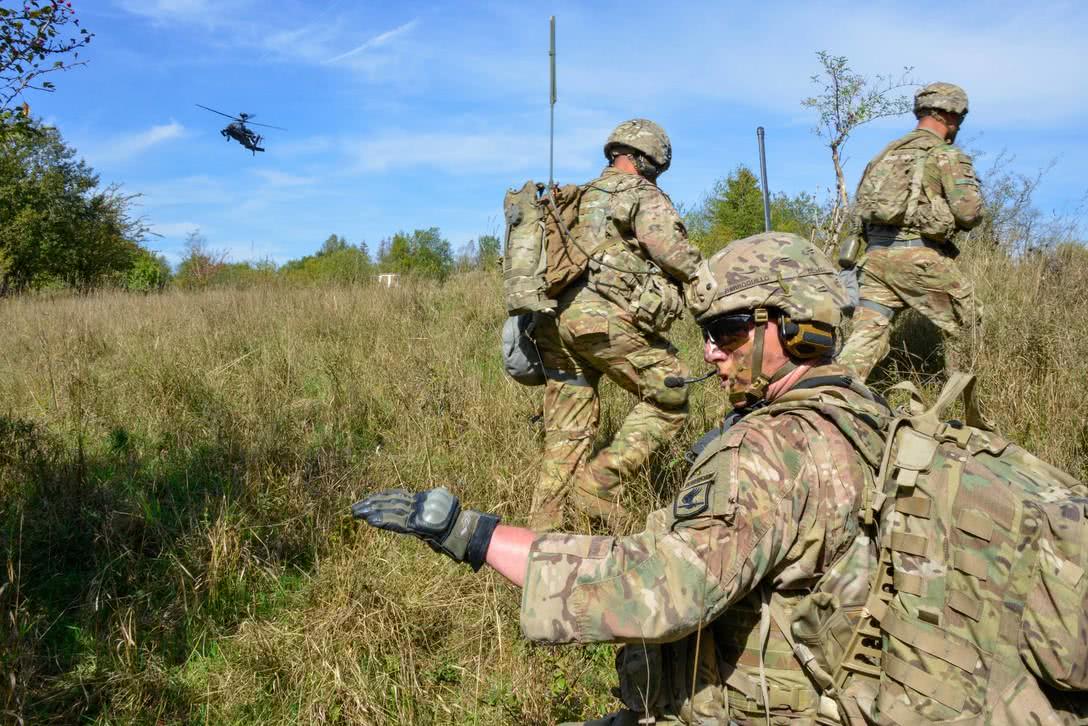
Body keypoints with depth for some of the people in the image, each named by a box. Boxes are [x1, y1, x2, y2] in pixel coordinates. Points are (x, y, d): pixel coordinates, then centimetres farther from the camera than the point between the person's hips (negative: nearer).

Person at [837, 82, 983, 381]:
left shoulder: (887, 152, 19)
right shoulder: (947, 154, 0)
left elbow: (859, 207, 19)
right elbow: (969, 211, -10)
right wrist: (952, 222, 12)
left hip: (875, 255, 6)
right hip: (919, 256, -6)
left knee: (867, 336, 0)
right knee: (969, 323, 12)